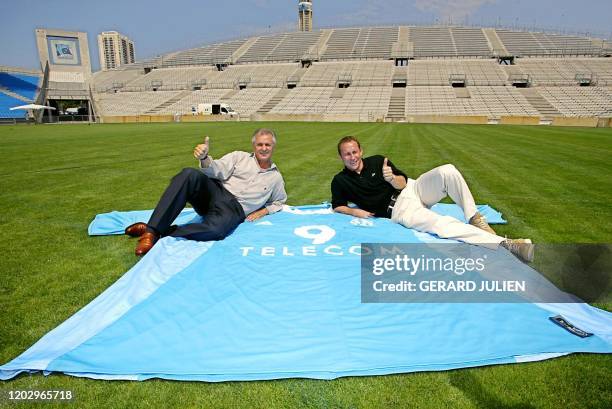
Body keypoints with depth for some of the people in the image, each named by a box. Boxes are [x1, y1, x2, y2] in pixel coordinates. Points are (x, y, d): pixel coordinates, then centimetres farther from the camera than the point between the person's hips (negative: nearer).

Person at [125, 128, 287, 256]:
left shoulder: (275, 177, 18)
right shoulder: (239, 157, 13)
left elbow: (279, 202, 30)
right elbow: (217, 170, -3)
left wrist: (264, 211, 8)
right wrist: (204, 158, -27)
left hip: (234, 209, -1)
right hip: (216, 191, 2)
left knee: (214, 230, -40)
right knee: (189, 174, -33)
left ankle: (162, 232, -23)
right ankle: (152, 229, -34)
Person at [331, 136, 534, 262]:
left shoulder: (377, 161, 5)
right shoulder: (340, 181, 1)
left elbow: (402, 183, 2)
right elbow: (337, 206, 9)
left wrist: (391, 178, -22)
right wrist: (355, 211, -11)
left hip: (412, 189, 4)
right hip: (399, 209, -4)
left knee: (447, 171, -26)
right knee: (440, 224, -32)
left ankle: (474, 217, -13)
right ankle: (505, 244, -35)